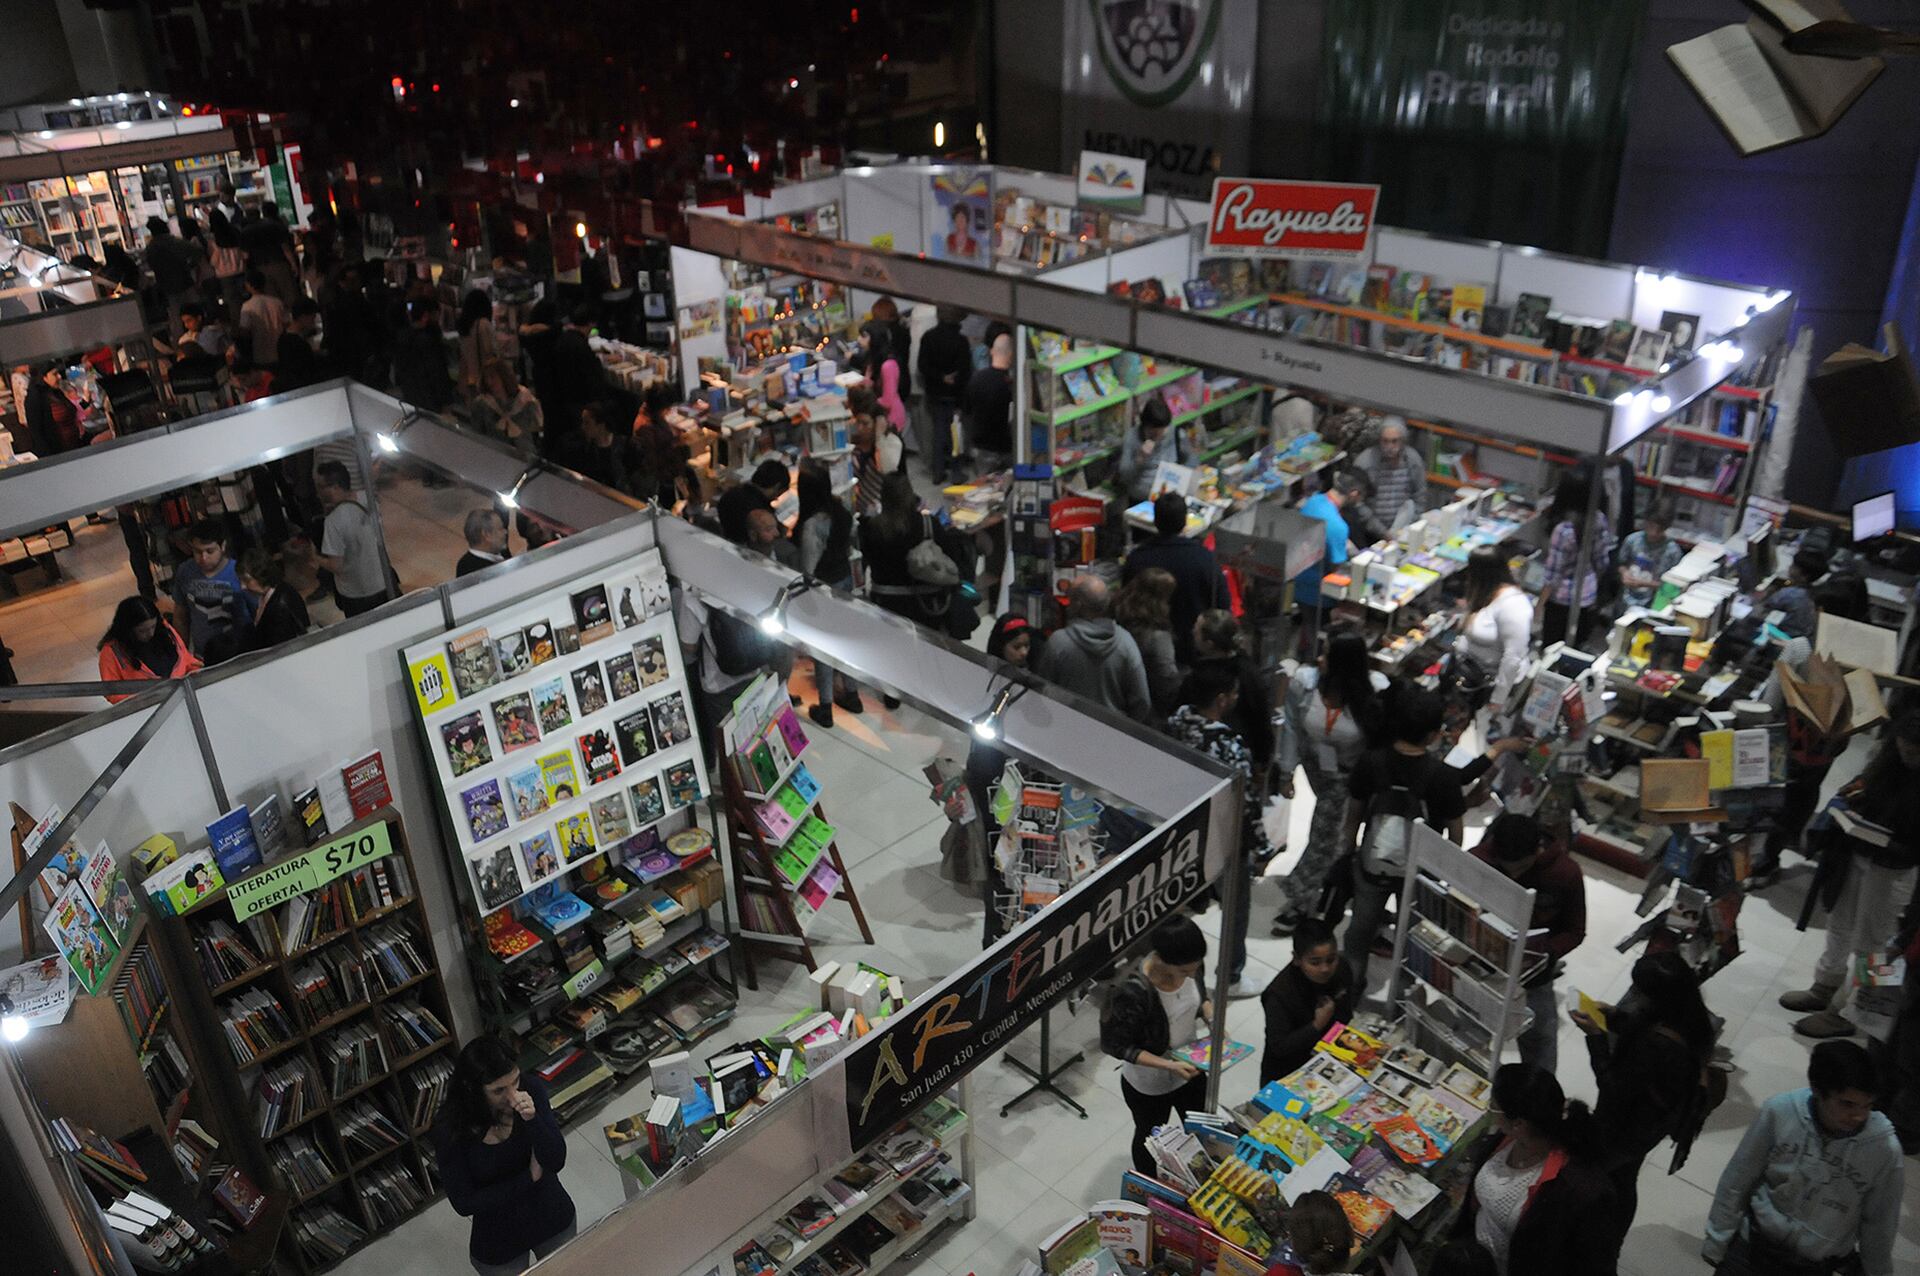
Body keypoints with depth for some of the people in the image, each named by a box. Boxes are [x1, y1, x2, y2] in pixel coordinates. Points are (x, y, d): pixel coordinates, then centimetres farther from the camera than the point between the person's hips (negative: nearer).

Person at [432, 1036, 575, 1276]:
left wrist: (532, 1119, -38)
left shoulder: (530, 1088, -22)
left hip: (554, 1220, 3)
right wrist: (529, 1176, -20)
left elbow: (557, 1162, -22)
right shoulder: (450, 1127, -26)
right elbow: (464, 1203, -19)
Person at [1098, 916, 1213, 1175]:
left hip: (1190, 1070, 5)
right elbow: (1119, 1046, -26)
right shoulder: (1132, 993, -39)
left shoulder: (1190, 965, -20)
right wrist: (1168, 1065, -32)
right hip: (1149, 1087, -5)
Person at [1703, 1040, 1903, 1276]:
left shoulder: (1884, 1148, -19)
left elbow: (1878, 1225, -3)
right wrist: (1717, 1240, 0)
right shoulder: (1779, 1112, -19)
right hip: (1757, 1241, 0)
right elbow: (1737, 1181, -6)